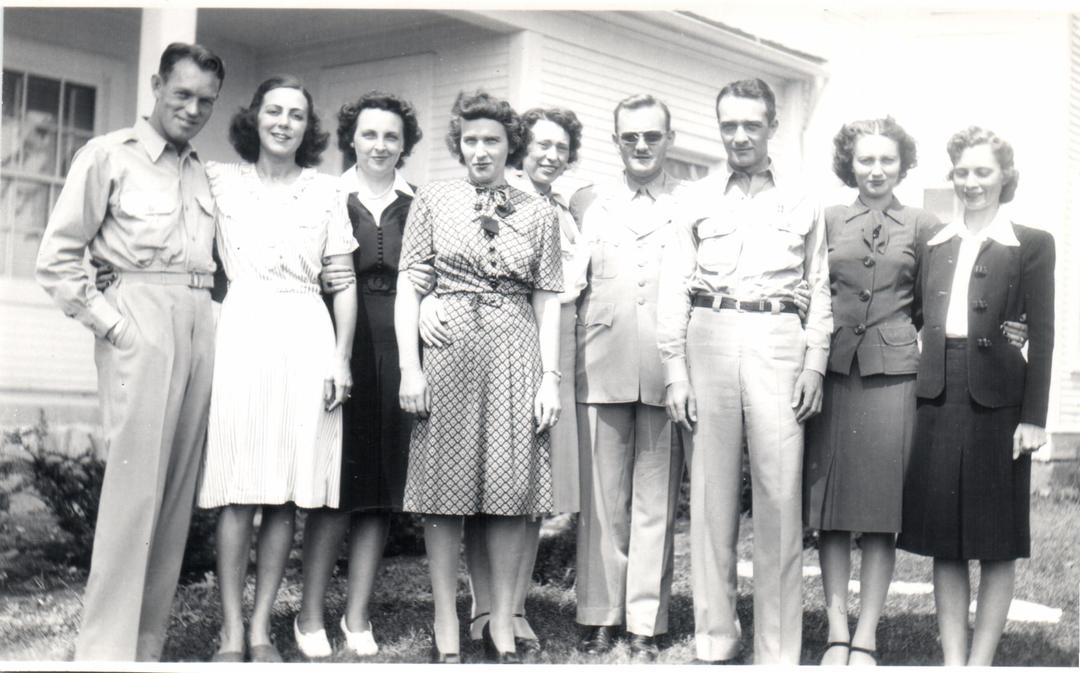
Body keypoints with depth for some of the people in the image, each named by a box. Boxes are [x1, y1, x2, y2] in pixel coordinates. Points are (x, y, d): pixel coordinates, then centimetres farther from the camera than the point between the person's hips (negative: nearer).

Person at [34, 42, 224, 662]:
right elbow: (57, 260, 0)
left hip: (200, 324, 6)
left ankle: (149, 646, 10)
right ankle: (105, 650, -7)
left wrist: (210, 318, 7)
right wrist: (109, 322, -7)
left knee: (179, 491, 4)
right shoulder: (109, 156, 4)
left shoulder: (204, 174, 20)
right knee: (135, 485, -12)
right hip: (140, 318, -5)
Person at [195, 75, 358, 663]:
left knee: (287, 491, 1)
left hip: (306, 335, 1)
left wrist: (342, 357, 2)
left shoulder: (326, 192, 11)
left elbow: (344, 283, 9)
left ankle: (262, 630, 8)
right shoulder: (220, 181, 9)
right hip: (240, 329, -1)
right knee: (237, 488, -5)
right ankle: (231, 633, 1)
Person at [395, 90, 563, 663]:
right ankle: (446, 631, 7)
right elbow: (408, 285, 3)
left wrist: (550, 376, 0)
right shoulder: (432, 200, 6)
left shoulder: (539, 212, 9)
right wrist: (409, 365, -6)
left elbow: (547, 300, 8)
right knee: (444, 486, -1)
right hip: (448, 350, -1)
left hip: (515, 354, 1)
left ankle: (502, 626, 11)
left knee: (513, 487, 1)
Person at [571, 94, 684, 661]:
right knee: (601, 499, 4)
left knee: (656, 502, 3)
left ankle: (646, 623, 10)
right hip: (601, 367, 1)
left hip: (667, 371, -1)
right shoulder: (587, 204, 13)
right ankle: (599, 615, 13)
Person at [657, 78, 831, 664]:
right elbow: (673, 291, 8)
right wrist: (675, 372, 0)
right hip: (710, 341, 1)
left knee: (780, 496, -3)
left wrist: (815, 365, 3)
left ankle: (778, 650, 5)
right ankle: (714, 637, 13)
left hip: (778, 343, 0)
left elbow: (819, 291, 13)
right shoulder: (697, 200, 11)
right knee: (710, 495, 3)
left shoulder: (802, 203, 13)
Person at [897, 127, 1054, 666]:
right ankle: (952, 658, 14)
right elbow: (914, 316, 12)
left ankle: (981, 660, 12)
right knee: (944, 538, 6)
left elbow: (1042, 335, -3)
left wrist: (1034, 417, -9)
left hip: (997, 400, -3)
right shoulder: (933, 244, 13)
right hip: (939, 397, 3)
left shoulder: (1032, 245, 2)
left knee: (996, 540, 4)